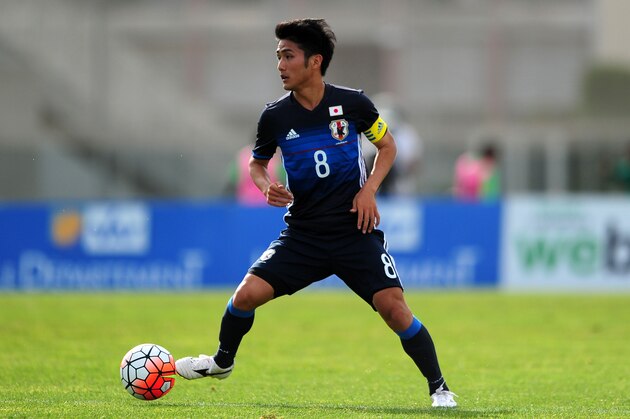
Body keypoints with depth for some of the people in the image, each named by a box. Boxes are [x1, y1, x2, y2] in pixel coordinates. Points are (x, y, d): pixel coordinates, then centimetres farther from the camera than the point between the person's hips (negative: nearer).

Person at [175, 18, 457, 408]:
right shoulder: (275, 116, -2)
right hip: (303, 234, 2)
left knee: (394, 308, -16)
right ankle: (222, 361, 19)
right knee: (247, 294, -11)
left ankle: (439, 388, 0)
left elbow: (387, 145, 9)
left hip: (355, 231, -2)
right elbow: (257, 163, 15)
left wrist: (369, 190, -6)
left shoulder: (352, 103, -7)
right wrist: (267, 187, -7)